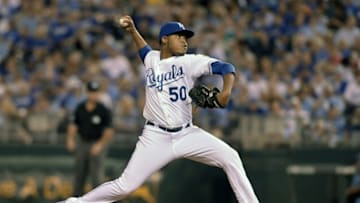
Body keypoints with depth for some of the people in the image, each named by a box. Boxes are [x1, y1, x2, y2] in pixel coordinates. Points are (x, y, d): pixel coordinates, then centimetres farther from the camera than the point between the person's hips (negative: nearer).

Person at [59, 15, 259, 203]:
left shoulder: (188, 62, -2)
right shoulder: (151, 59, 6)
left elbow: (226, 67, -14)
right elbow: (144, 50, 34)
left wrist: (226, 91, -32)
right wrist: (132, 30, 22)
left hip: (187, 134, 0)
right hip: (156, 138, 0)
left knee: (230, 157, -18)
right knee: (125, 186, -8)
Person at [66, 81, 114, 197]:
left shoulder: (104, 110, -11)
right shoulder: (80, 108, 3)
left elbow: (109, 131, -10)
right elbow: (73, 125, 9)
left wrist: (100, 145, -17)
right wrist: (70, 139, -5)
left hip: (97, 145, -5)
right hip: (82, 143, 5)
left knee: (96, 176, -7)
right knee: (79, 175, 13)